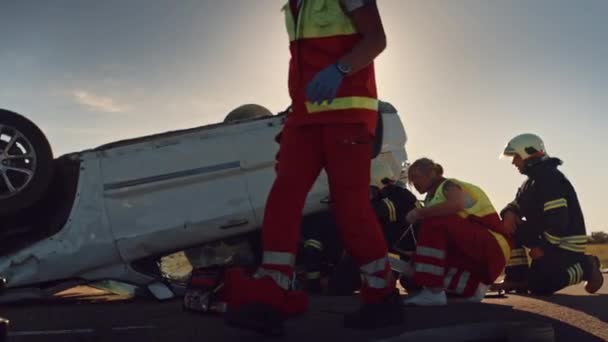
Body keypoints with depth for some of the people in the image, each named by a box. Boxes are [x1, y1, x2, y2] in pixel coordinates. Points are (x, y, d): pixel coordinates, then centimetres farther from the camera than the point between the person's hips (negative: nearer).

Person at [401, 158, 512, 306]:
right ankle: (473, 286, 3)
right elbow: (431, 241, 10)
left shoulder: (448, 185, -6)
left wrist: (419, 212, -23)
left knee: (433, 223, -27)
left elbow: (457, 204, -32)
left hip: (491, 247, -9)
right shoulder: (432, 197, 17)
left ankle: (433, 292, -28)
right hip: (471, 250, 9)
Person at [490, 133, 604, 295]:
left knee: (538, 285, -21)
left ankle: (585, 266, -3)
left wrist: (544, 248, -21)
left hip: (565, 243, -10)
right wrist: (509, 213, -10)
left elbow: (558, 220, -28)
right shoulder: (532, 181, 14)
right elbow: (517, 205, 16)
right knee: (510, 231, -1)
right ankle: (516, 278, 0)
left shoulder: (550, 178, -21)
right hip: (549, 237, 10)